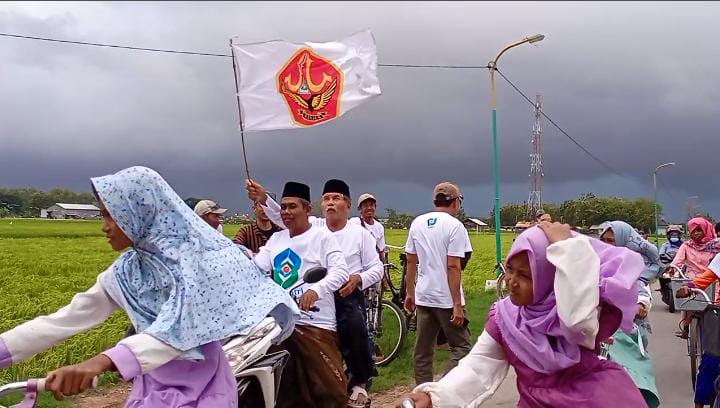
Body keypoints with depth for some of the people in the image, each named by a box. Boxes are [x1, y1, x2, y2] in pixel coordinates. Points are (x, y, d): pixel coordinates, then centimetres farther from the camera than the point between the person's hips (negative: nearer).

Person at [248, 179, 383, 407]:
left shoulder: (360, 233, 2)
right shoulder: (313, 227, 5)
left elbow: (377, 268, 3)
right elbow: (283, 217, -11)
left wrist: (358, 279, -18)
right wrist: (264, 199, -29)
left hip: (348, 297, -3)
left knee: (356, 327, -26)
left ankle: (360, 382, -2)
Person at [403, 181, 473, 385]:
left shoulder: (417, 223, 8)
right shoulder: (454, 226, -10)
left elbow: (410, 261, 11)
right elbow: (453, 267, -16)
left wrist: (409, 293, 19)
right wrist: (457, 305, -14)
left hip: (423, 297, 6)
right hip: (446, 299, -6)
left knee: (423, 351, 12)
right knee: (460, 347, 4)